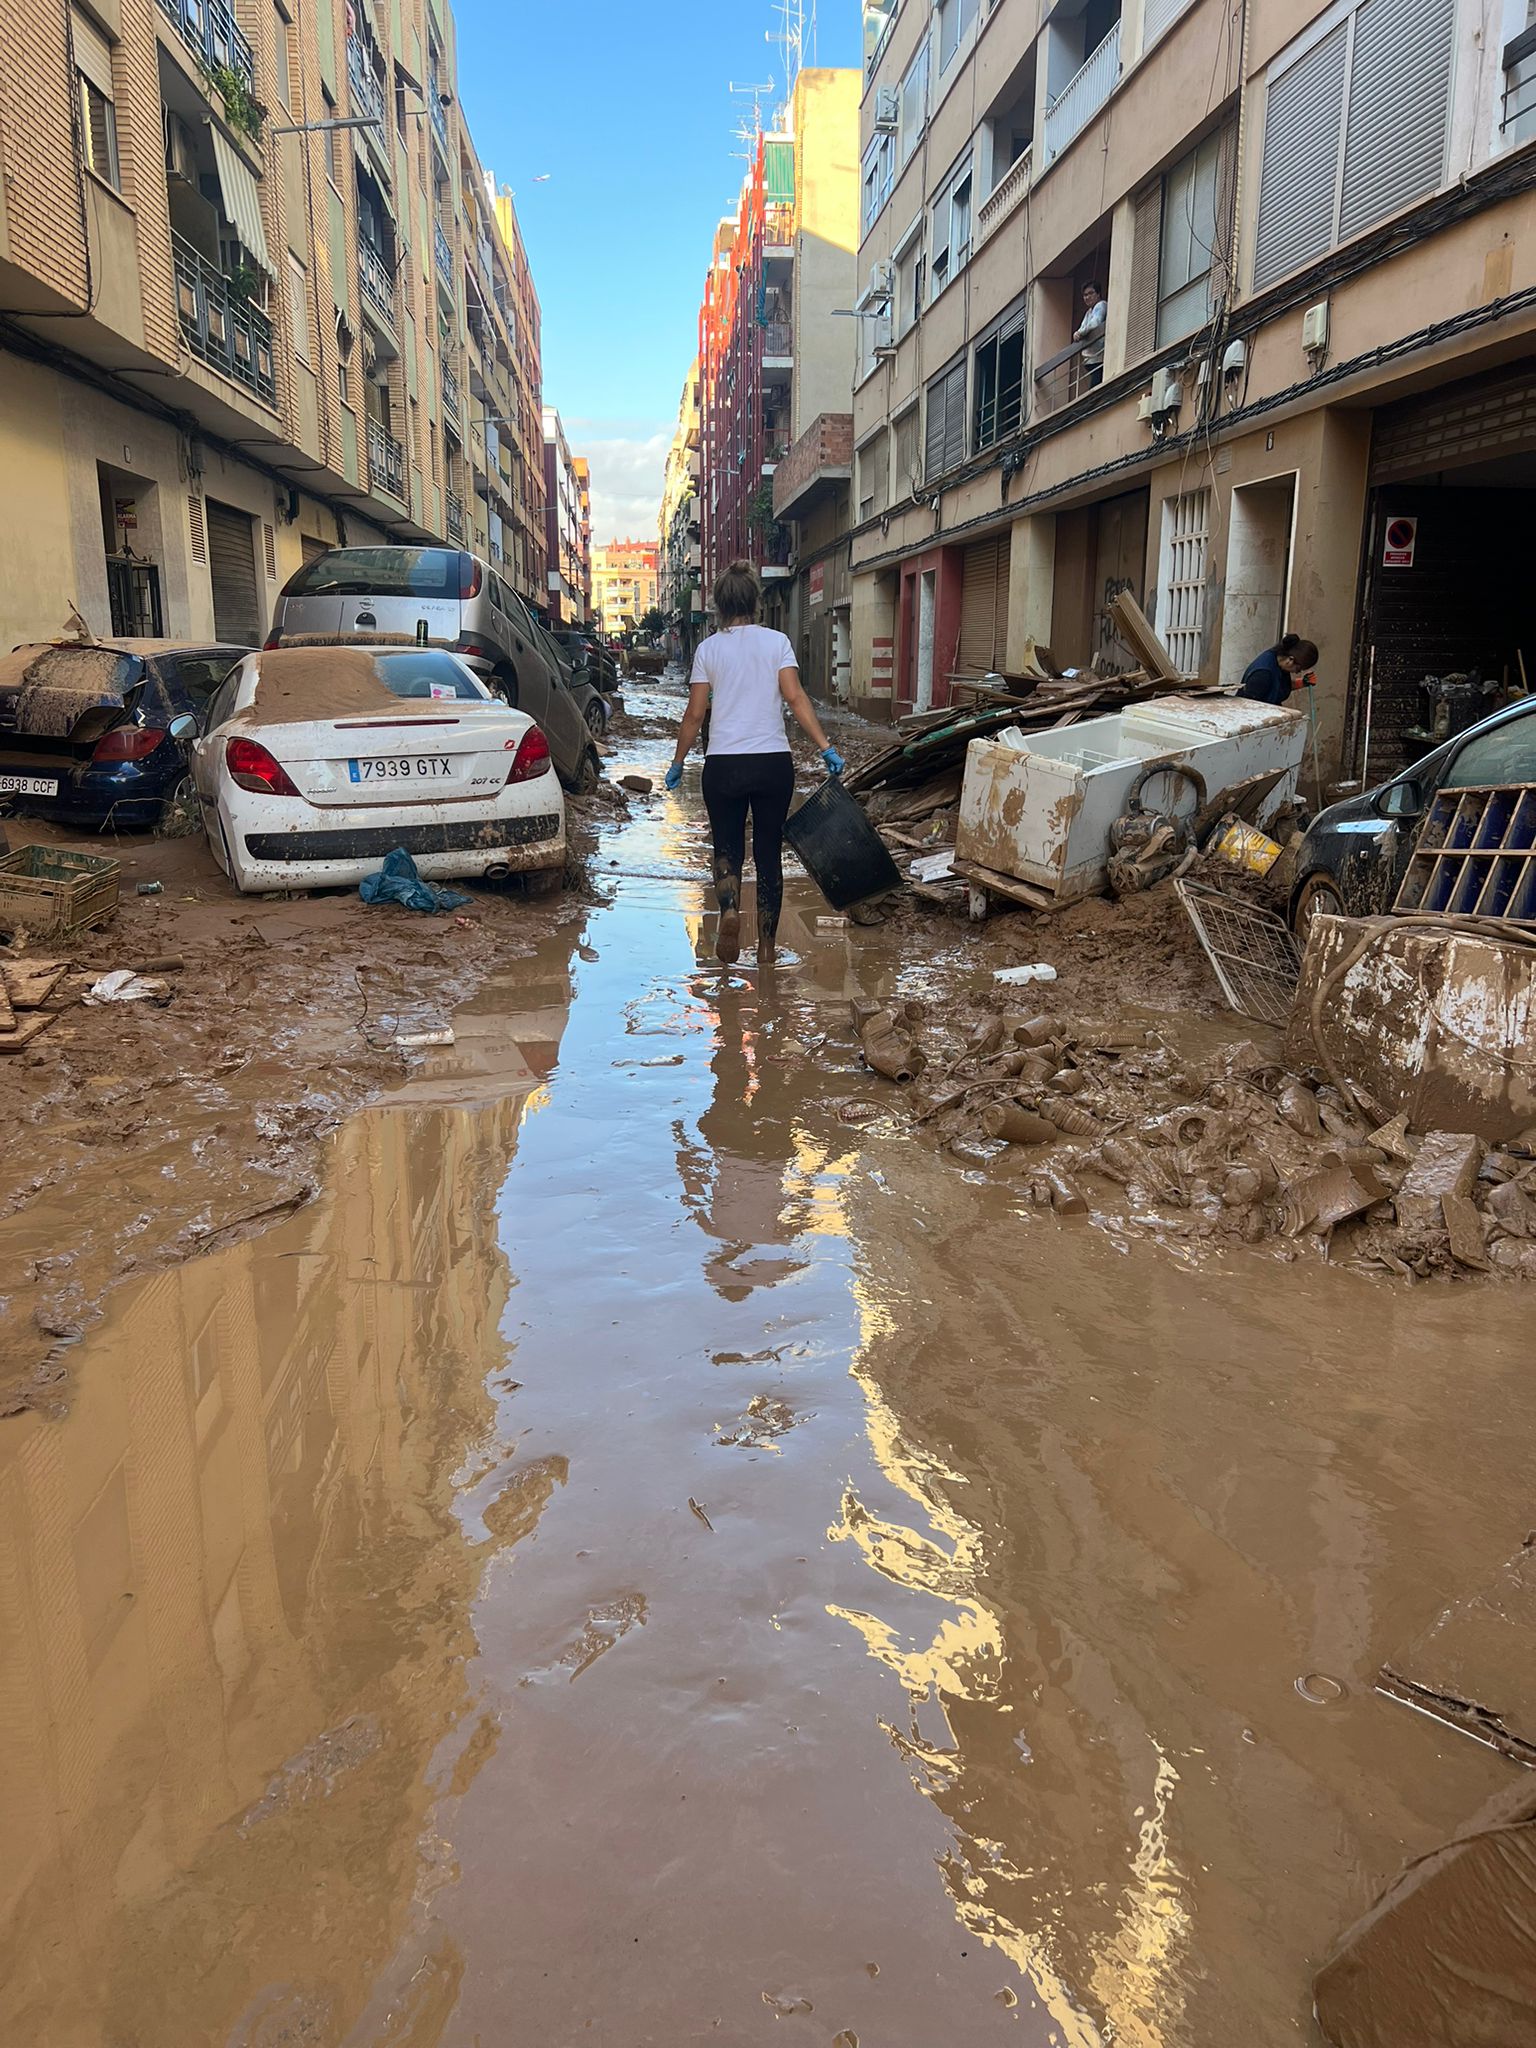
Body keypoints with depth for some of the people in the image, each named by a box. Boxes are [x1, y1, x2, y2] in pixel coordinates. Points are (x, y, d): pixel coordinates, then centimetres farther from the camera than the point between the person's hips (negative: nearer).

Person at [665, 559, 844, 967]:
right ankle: (767, 945, 15)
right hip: (774, 763, 1)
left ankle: (729, 910, -16)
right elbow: (795, 698, -9)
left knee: (727, 846, 15)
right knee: (769, 851, 12)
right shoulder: (776, 642, 2)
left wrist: (678, 763, 12)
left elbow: (694, 714, 2)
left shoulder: (709, 648, 2)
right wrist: (826, 748, -10)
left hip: (723, 764, 0)